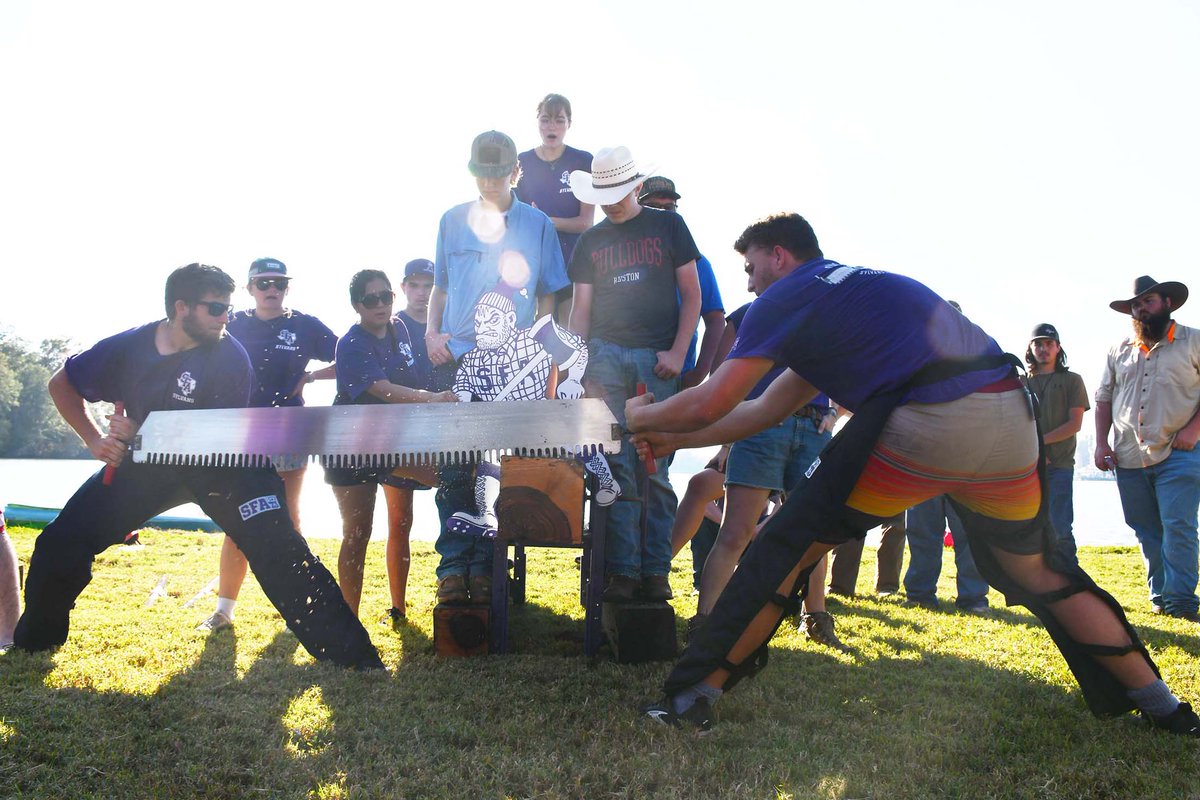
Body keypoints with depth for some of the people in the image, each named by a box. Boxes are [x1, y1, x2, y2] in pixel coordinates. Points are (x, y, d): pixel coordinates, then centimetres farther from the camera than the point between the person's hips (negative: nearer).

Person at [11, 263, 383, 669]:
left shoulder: (230, 357, -18)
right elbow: (62, 383, 8)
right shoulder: (129, 347, -8)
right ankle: (33, 640, 29)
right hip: (145, 464, 4)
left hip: (219, 467, -4)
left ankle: (350, 654, -15)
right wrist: (93, 439, -5)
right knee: (61, 543, 1)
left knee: (279, 550, -20)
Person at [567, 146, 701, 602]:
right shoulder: (591, 241, 17)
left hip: (657, 359, -1)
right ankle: (622, 570, -2)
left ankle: (655, 569, 2)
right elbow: (581, 308, 14)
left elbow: (691, 294, 8)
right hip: (606, 355, 2)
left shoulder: (668, 226, 11)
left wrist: (677, 353, -3)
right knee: (615, 466, -6)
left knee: (654, 469, -4)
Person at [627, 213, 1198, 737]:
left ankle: (695, 696, 6)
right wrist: (676, 439, 35)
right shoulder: (858, 287, 32)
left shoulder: (786, 298, 8)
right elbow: (768, 409, 33)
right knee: (1036, 572, 27)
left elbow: (707, 406, 3)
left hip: (922, 425, -8)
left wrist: (642, 416, 23)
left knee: (789, 547, 4)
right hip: (1012, 421, 8)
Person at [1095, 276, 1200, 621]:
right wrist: (1101, 443, 6)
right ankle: (1160, 595, 21)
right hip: (1128, 459, 5)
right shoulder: (1119, 351, 14)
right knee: (1146, 532, 10)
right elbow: (1103, 398, 16)